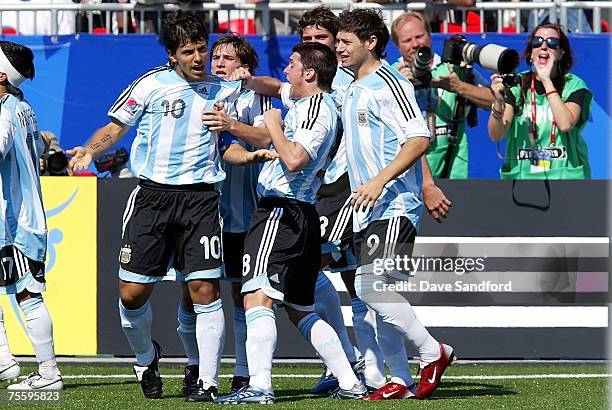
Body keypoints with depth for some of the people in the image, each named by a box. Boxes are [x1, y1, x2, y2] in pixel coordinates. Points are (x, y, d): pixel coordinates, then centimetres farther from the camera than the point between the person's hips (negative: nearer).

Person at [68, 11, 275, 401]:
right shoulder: (153, 84, 1)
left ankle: (209, 381, -3)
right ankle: (146, 357, 27)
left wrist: (250, 155, 1)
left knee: (205, 289, -9)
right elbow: (116, 126, 8)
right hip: (153, 194, -1)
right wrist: (90, 150, -9)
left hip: (201, 197, 1)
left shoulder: (224, 91, 9)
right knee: (132, 292, -1)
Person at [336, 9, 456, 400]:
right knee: (373, 290, 5)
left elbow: (420, 138, -19)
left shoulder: (388, 84, -10)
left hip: (394, 203, -10)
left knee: (372, 286, -18)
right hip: (368, 208, 10)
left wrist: (379, 181, -24)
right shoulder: (353, 90, 18)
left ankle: (433, 352, -6)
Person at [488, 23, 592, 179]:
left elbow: (566, 124, -17)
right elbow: (496, 135, -5)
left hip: (564, 175, -1)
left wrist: (546, 80, -13)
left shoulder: (574, 85, 1)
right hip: (520, 174, 1)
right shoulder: (516, 84, 4)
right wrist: (499, 103, -24)